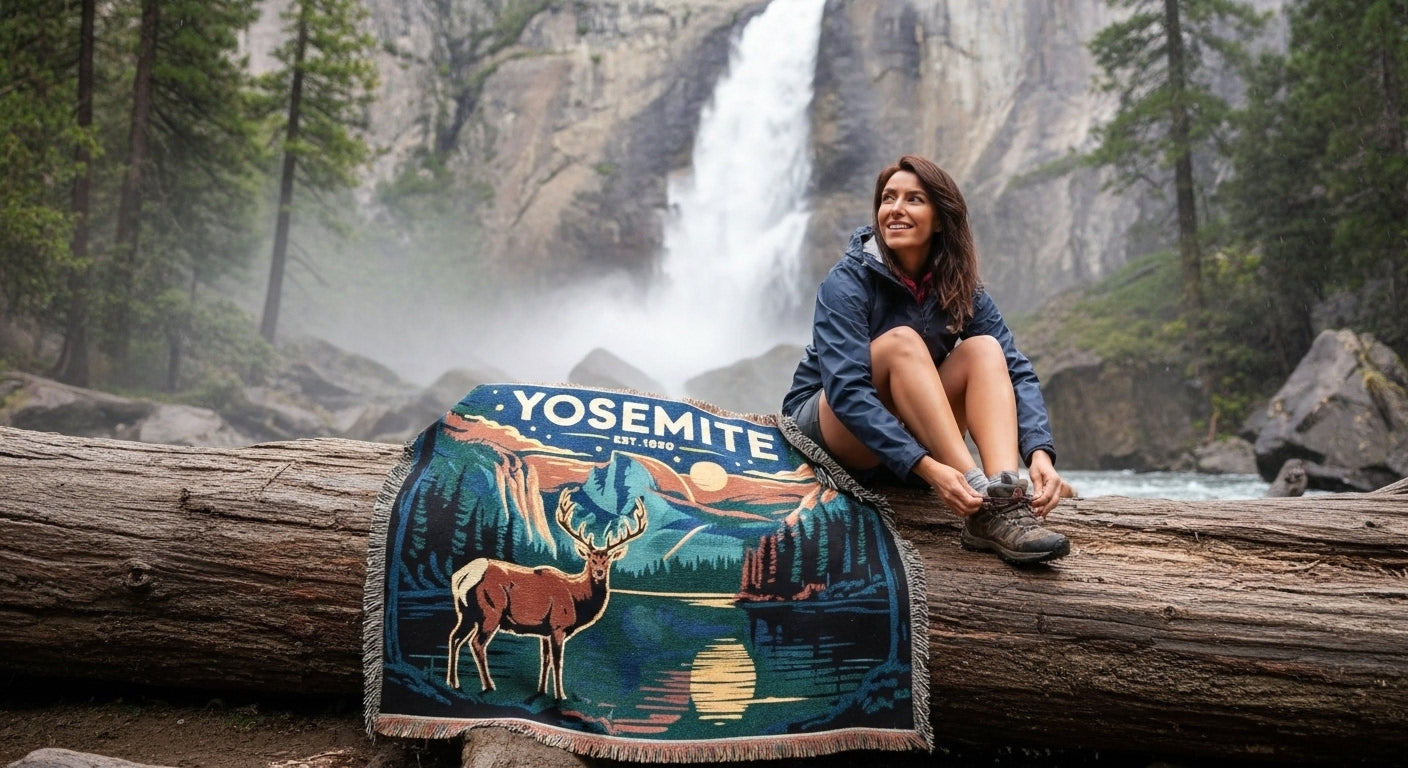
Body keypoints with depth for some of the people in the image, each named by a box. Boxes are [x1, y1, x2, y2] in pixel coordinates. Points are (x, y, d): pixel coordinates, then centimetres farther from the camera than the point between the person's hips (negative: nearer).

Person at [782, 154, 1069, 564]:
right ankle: (982, 505, -40)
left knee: (983, 348, -18)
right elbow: (846, 390, -29)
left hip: (912, 432, 4)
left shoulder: (961, 291, -3)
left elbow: (1017, 371, -12)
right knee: (902, 341, -29)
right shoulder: (847, 283, -17)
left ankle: (1005, 497, -39)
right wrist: (927, 467, -40)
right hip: (830, 425, -4)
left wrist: (1040, 452, -32)